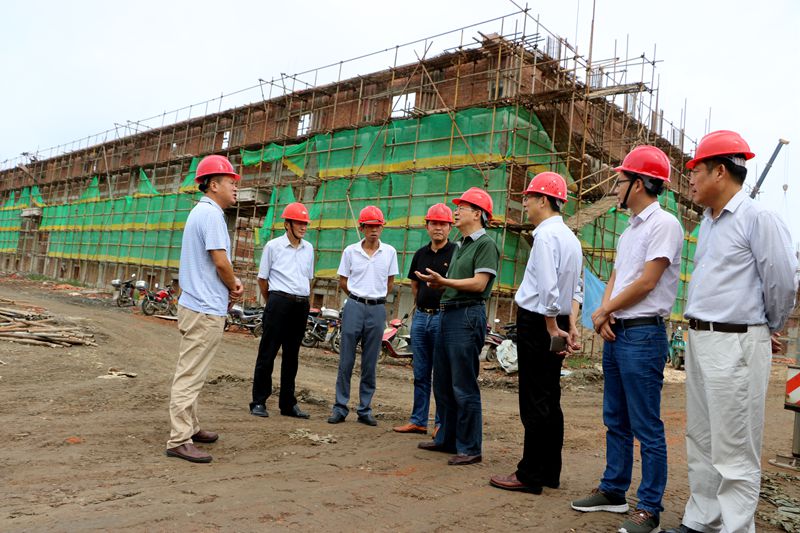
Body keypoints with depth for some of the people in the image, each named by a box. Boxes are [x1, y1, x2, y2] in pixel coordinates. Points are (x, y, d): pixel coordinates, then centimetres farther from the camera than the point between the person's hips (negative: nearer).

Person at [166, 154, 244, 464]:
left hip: (195, 304, 11)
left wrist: (230, 284, 5)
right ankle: (179, 441, -2)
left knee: (191, 373, 18)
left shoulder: (200, 212, 17)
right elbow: (220, 261, -21)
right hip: (206, 310, -11)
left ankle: (190, 428, 30)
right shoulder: (212, 213, -15)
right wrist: (235, 286, -2)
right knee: (191, 375, -7)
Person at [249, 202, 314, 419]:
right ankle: (259, 402, 8)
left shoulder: (308, 248, 12)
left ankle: (288, 403, 19)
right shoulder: (273, 246, -1)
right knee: (267, 352, -1)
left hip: (301, 305, 5)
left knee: (291, 355, 11)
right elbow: (262, 278, 4)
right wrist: (273, 302, 8)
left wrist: (304, 299, 14)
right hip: (279, 302, -5)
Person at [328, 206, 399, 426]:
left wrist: (375, 298, 12)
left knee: (370, 364, 7)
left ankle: (365, 410, 16)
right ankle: (340, 408, 12)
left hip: (377, 310, 1)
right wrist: (360, 297, 8)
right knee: (346, 361, 2)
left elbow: (390, 284, 12)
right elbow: (343, 282, 9)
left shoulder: (389, 252, 4)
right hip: (354, 308, -1)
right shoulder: (350, 251, 2)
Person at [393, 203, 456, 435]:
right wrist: (422, 306, 14)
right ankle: (418, 420, 20)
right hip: (420, 316, 6)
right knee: (420, 374, 11)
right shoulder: (421, 254, 13)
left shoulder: (456, 253, -5)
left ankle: (442, 423, 11)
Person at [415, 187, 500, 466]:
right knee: (443, 383, 15)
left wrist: (444, 281, -21)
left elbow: (479, 283, -17)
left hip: (468, 315, -10)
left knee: (464, 387, -5)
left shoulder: (486, 244, -8)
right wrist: (437, 282, 3)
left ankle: (470, 448, 6)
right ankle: (446, 439, 27)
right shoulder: (460, 244, 20)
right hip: (447, 313, 10)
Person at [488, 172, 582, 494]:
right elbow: (573, 289, 16)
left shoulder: (546, 234, -14)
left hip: (537, 322, -10)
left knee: (535, 402, -4)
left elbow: (548, 287, -21)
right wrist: (570, 325, 14)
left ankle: (530, 476, 4)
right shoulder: (570, 237, 16)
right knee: (550, 399, 14)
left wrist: (552, 327, -15)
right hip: (557, 323, 10)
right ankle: (550, 472, 23)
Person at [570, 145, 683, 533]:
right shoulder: (629, 230, 17)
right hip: (615, 332, 9)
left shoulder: (663, 224, -11)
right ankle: (613, 491, 28)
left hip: (643, 334, -9)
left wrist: (604, 311, -6)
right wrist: (603, 315, -3)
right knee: (615, 421, 16)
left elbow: (646, 283, -17)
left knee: (646, 427, -2)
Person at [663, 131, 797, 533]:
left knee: (734, 451, -1)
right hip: (698, 339, 9)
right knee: (700, 440, 16)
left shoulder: (757, 218, -12)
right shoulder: (707, 223, 14)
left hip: (735, 344, -9)